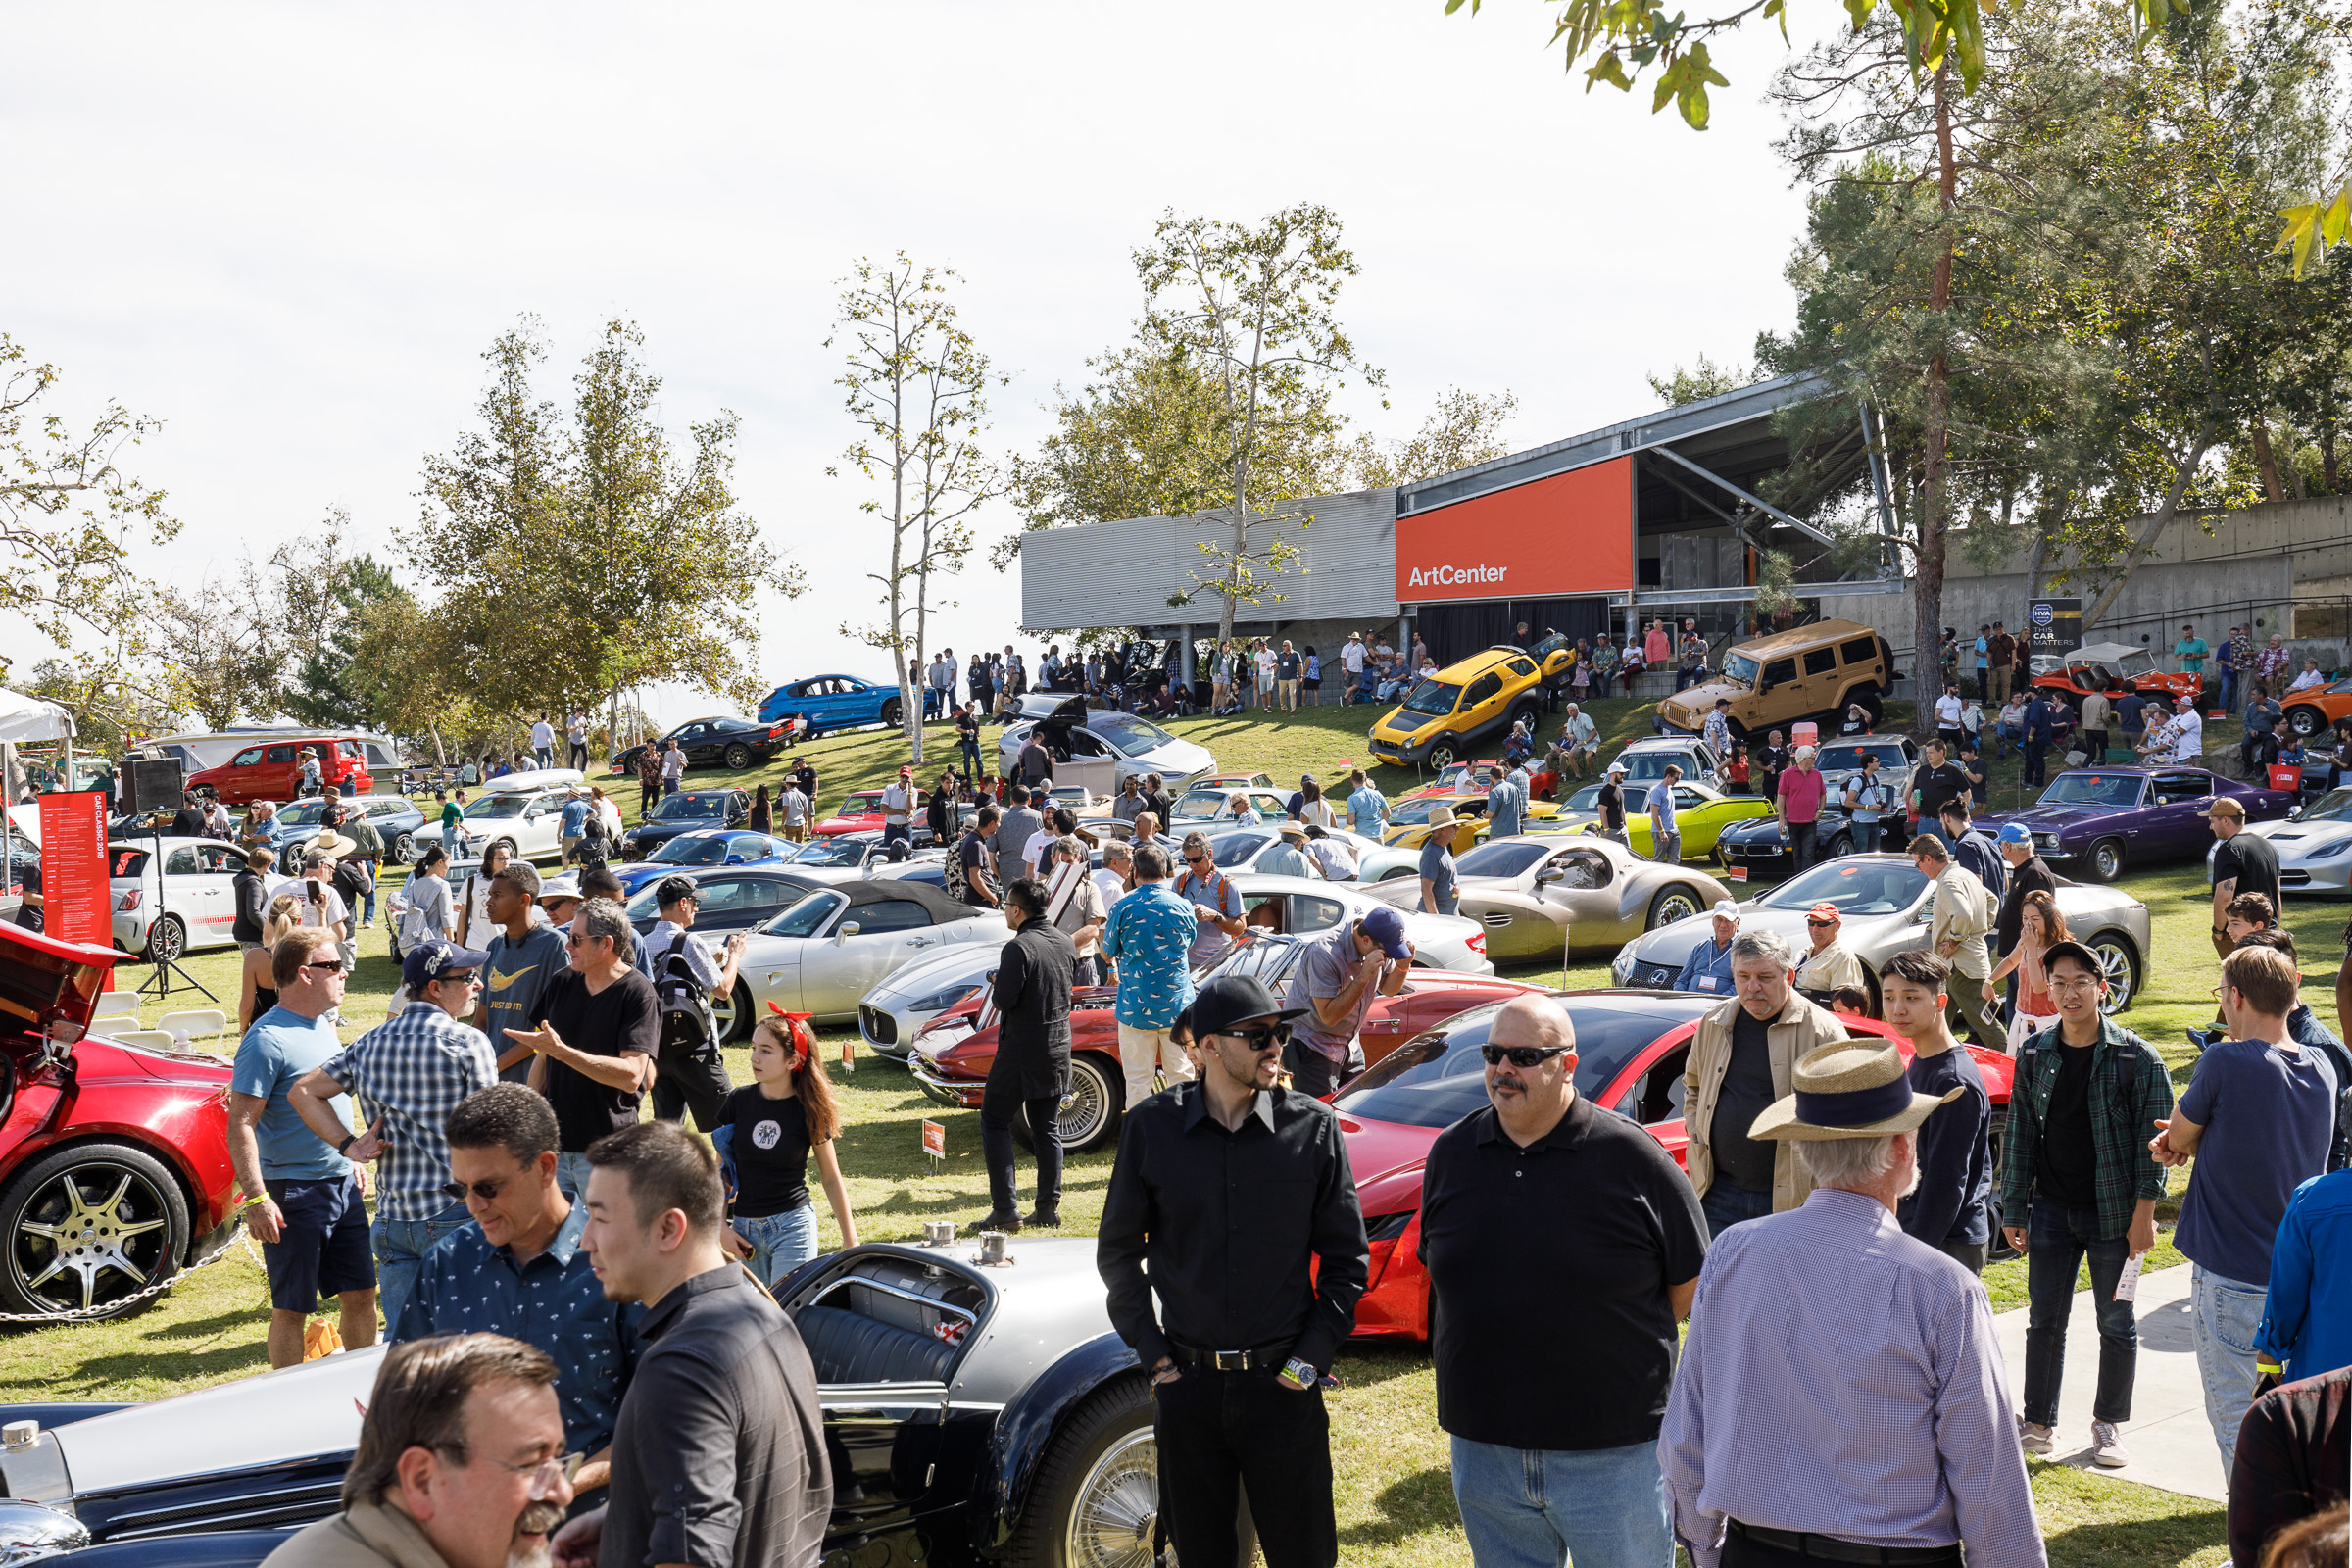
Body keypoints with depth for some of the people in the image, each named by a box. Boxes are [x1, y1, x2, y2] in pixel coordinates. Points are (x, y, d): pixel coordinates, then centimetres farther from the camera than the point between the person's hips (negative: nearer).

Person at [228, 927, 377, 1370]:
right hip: (293, 1192, -8)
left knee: (362, 1294, 13)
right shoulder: (267, 1039, -16)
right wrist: (255, 1197, -25)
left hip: (341, 1184, 8)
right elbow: (240, 1125, -20)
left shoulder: (324, 1027, 11)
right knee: (292, 1308, 2)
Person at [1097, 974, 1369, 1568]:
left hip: (1283, 1383, 0)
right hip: (1187, 1382, 1)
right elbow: (1118, 1251, 7)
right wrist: (1152, 1351, 0)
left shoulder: (1313, 1127, -4)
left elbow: (1347, 1258, 3)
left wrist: (1312, 1357, -4)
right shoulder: (1150, 1127, -4)